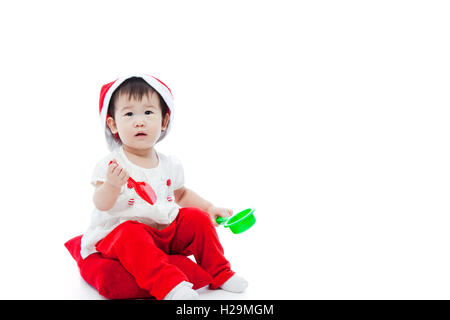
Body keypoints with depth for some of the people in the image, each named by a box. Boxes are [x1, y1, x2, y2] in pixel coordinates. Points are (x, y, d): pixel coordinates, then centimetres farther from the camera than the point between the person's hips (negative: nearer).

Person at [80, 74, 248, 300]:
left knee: (197, 218, -6)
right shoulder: (111, 164, -11)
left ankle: (219, 273, 7)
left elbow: (181, 194, 23)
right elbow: (102, 205, -18)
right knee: (131, 235, -35)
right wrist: (112, 185, -38)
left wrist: (209, 208, 13)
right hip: (121, 229, -5)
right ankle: (169, 284, -44)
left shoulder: (170, 165, 6)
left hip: (166, 232, 6)